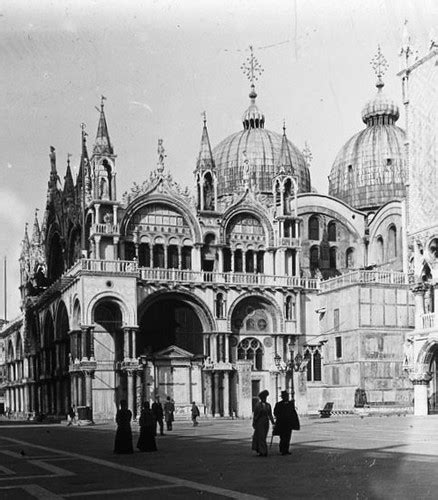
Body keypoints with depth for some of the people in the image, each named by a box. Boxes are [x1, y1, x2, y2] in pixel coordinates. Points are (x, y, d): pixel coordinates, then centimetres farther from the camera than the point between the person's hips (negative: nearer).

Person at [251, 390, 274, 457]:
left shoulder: (268, 405, 7)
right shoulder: (257, 405, -7)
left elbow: (270, 415, 8)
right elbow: (255, 414, -5)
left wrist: (272, 422, 0)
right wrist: (254, 423, -6)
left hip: (266, 422, 5)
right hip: (259, 422, -5)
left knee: (262, 437, 10)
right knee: (261, 437, -8)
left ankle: (259, 451, 23)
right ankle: (264, 452, -9)